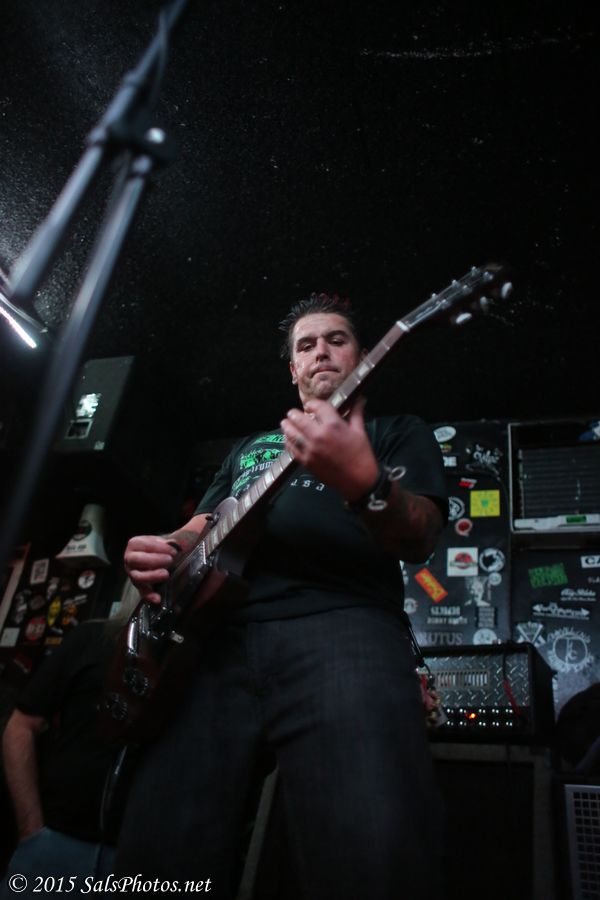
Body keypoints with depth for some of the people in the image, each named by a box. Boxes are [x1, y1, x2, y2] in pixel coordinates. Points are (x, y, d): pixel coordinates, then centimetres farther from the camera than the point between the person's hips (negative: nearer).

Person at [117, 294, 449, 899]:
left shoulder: (398, 433, 21)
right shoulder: (249, 447, 34)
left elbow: (419, 541, 3)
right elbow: (200, 529, 31)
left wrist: (364, 483, -20)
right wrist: (162, 553, 5)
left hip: (344, 622, -3)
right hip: (219, 634, 4)